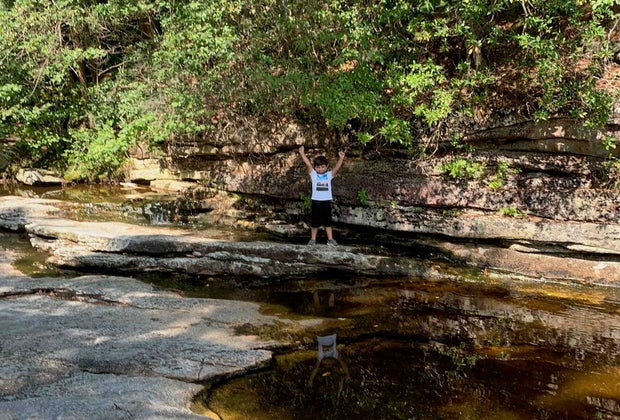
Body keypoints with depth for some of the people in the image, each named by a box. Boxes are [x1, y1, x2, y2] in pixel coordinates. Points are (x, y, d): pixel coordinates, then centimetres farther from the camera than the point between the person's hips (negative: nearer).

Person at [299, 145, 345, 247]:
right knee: (315, 222, 7)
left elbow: (337, 167, -8)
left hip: (327, 201, 1)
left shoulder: (329, 175, 4)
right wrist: (302, 154, -16)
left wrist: (341, 158, -23)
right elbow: (308, 164, -7)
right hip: (316, 201, -1)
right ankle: (313, 239, 19)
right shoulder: (313, 174, 1)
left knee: (328, 221, 9)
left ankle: (330, 239, 15)